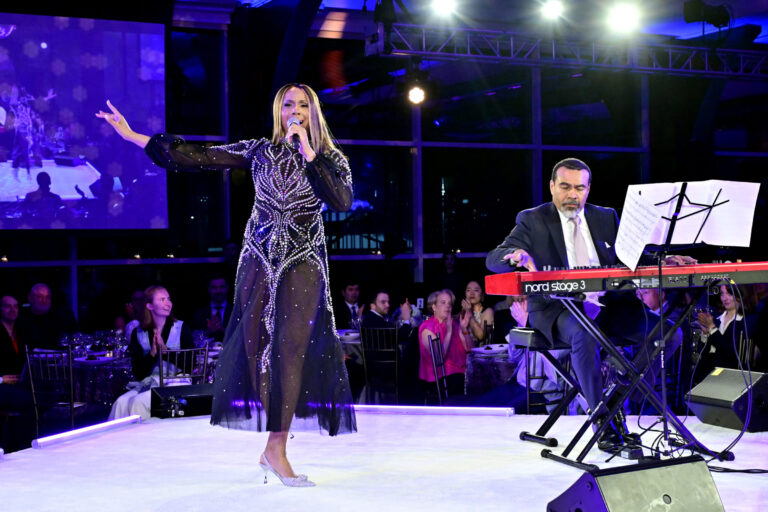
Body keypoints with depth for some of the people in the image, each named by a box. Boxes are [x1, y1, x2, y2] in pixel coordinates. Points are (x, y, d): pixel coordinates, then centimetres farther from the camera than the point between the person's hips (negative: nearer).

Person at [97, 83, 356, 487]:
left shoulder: (331, 160, 3)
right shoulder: (260, 151, 5)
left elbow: (343, 201, -15)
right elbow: (199, 157, 3)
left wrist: (309, 155, -16)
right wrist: (134, 136, 0)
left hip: (303, 262, -1)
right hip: (260, 259, 2)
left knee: (292, 349, -10)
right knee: (258, 345, -1)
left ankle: (276, 449, -9)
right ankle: (274, 447, 9)